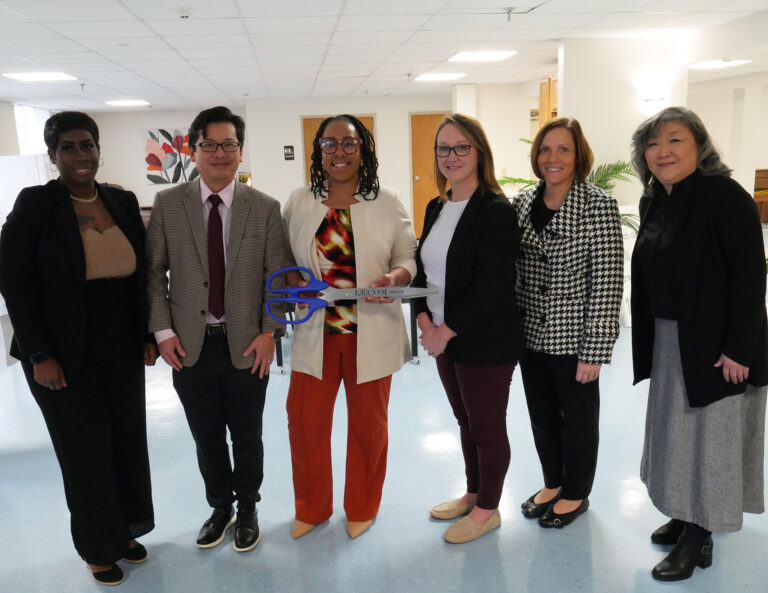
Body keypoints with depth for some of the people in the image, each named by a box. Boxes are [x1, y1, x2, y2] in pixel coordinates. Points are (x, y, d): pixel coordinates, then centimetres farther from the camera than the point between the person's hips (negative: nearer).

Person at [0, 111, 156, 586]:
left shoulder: (124, 203, 3)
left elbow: (142, 275, 8)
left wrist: (148, 335, 4)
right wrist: (39, 355, -13)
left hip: (123, 353, 4)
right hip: (66, 357, -4)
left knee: (129, 443, 13)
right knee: (85, 453, 8)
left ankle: (125, 531, 34)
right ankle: (99, 548, 28)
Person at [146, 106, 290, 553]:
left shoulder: (265, 208, -3)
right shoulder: (167, 204, 0)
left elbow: (277, 275, -2)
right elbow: (155, 272, 2)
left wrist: (268, 333, -8)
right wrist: (163, 330, -4)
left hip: (247, 345, -1)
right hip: (190, 346, 1)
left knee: (247, 437, 14)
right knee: (207, 438, 15)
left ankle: (248, 510, 36)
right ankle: (220, 507, 38)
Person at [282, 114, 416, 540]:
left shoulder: (388, 203, 0)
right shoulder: (299, 203, 5)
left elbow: (408, 258, 2)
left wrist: (395, 277, -19)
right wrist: (293, 281, -12)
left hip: (371, 333, -1)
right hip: (315, 332, 2)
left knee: (367, 423, 12)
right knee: (304, 420, 7)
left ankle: (362, 508, 35)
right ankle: (312, 507, 32)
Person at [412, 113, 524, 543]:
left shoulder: (497, 211, -15)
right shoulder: (436, 208, 9)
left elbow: (490, 288, -21)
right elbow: (424, 269, 10)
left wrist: (447, 331, -18)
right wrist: (426, 323, -4)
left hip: (486, 342, -7)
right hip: (443, 339, 7)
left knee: (487, 427, 9)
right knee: (466, 422, 21)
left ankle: (488, 509, 28)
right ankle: (473, 494, 39)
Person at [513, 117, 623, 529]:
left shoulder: (598, 206, -13)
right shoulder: (521, 204, 3)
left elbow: (607, 283, -15)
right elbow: (510, 271, 8)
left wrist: (594, 351, -17)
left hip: (573, 336, -5)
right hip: (531, 333, 5)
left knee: (578, 418, 12)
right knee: (541, 415, 18)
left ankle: (575, 494, 34)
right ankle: (552, 483, 41)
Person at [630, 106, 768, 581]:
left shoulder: (726, 197, -15)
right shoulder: (654, 202, 8)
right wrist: (650, 340, 12)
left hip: (714, 344, -8)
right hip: (668, 341, 8)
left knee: (708, 435, 3)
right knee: (674, 429, 17)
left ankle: (698, 537, 18)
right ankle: (686, 515, 35)